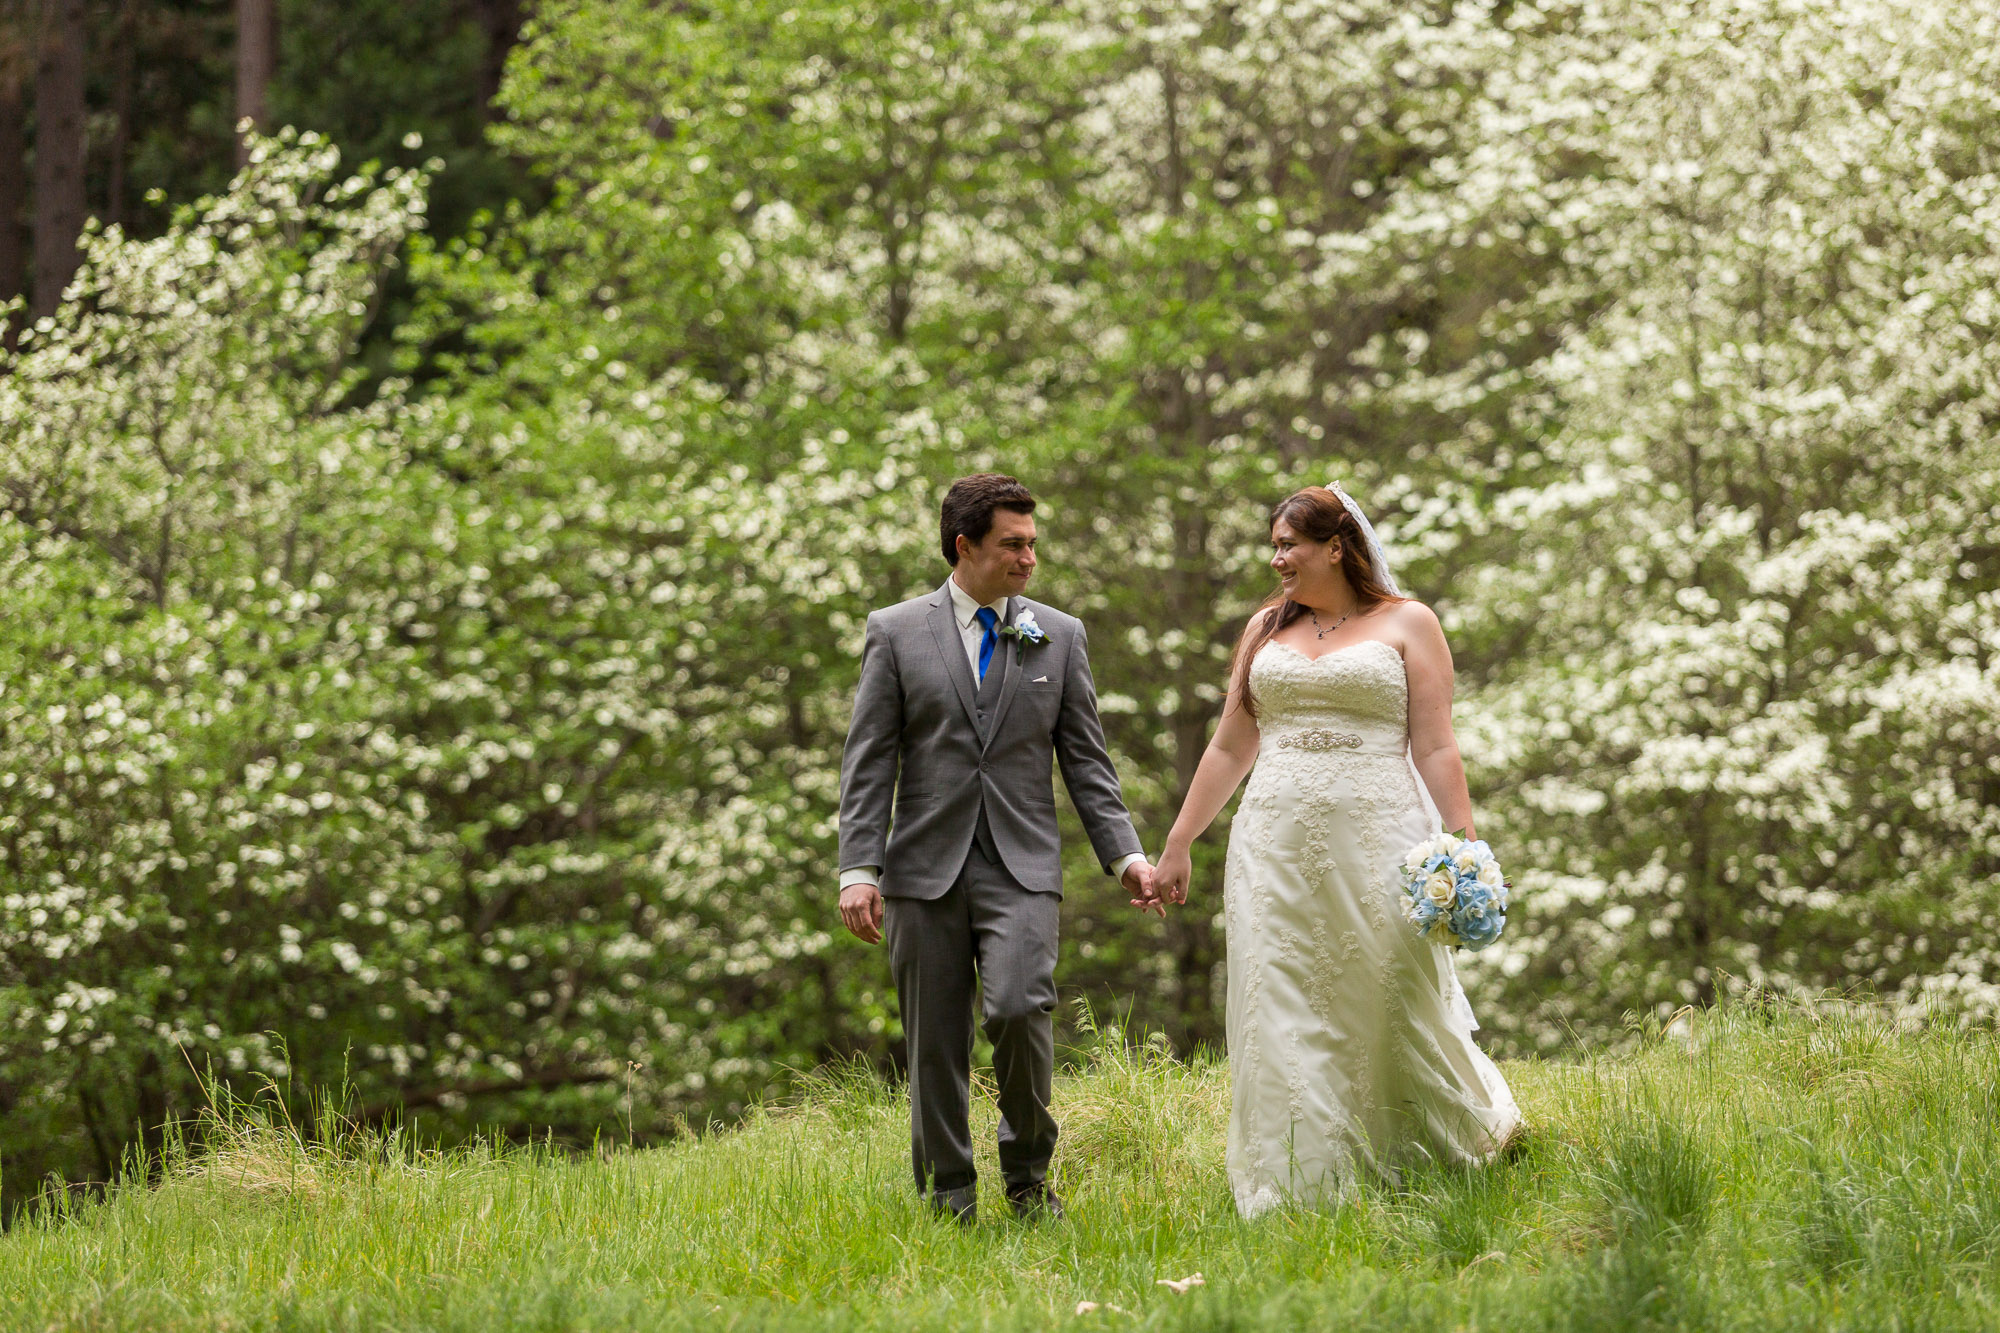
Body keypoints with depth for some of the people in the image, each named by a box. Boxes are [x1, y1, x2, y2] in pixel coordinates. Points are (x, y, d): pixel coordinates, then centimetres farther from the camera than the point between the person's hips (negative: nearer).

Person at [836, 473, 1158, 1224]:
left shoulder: (1059, 638, 10)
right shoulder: (896, 633, 5)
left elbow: (1086, 761, 11)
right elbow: (868, 763, 1)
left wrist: (1124, 854, 0)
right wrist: (858, 870, -8)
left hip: (1021, 867, 0)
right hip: (925, 868, 0)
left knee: (1017, 1009, -19)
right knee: (935, 1042, 1)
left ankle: (1028, 1169, 1)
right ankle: (948, 1198, 12)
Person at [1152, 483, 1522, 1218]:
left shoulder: (1407, 625, 4)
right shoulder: (1266, 628, 15)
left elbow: (1435, 748, -1)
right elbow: (1229, 748, 18)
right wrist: (1177, 844, 15)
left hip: (1375, 842, -3)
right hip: (1277, 846, 3)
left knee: (1396, 1006, 1)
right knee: (1283, 1014, -4)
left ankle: (1479, 1135, 27)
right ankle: (1296, 1195, -2)